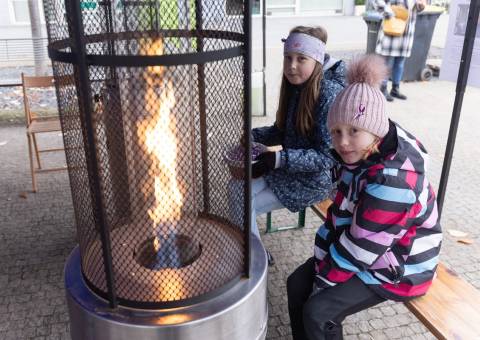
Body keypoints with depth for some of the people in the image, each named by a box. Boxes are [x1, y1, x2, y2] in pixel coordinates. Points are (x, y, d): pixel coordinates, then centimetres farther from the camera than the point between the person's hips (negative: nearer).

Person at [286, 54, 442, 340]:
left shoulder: (390, 181, -34)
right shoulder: (360, 155, -7)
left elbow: (361, 249, -27)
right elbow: (340, 214, 0)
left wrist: (326, 279, -12)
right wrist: (322, 262, -4)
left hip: (399, 265, -8)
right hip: (365, 248, 8)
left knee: (317, 311, -13)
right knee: (298, 285, 4)